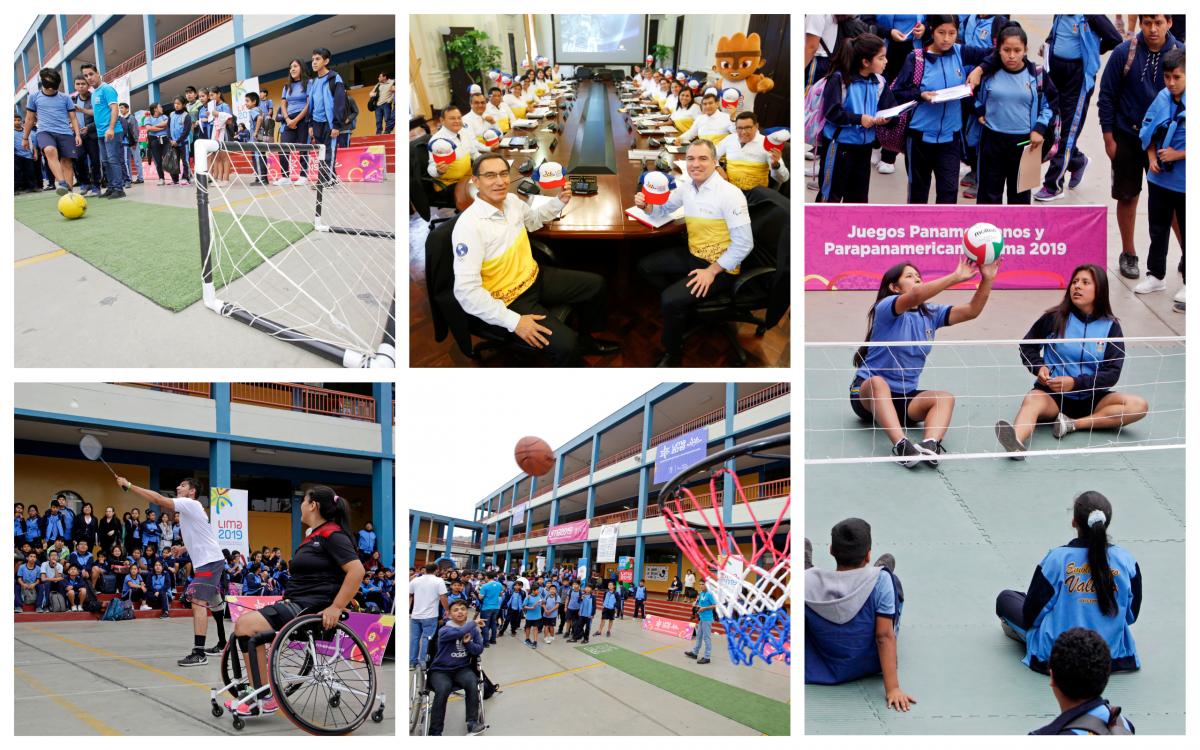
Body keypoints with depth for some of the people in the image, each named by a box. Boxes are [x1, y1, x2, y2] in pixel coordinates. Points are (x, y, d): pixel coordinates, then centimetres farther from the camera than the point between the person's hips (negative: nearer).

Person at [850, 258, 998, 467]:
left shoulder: (931, 313, 10)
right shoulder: (886, 308, -10)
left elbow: (971, 311, -1)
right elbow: (915, 295, -32)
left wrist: (987, 279, -15)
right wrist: (955, 277, -32)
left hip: (905, 397, 6)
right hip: (868, 394, -5)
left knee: (946, 398, -22)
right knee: (878, 382, -39)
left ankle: (930, 444, -51)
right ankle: (901, 445, -58)